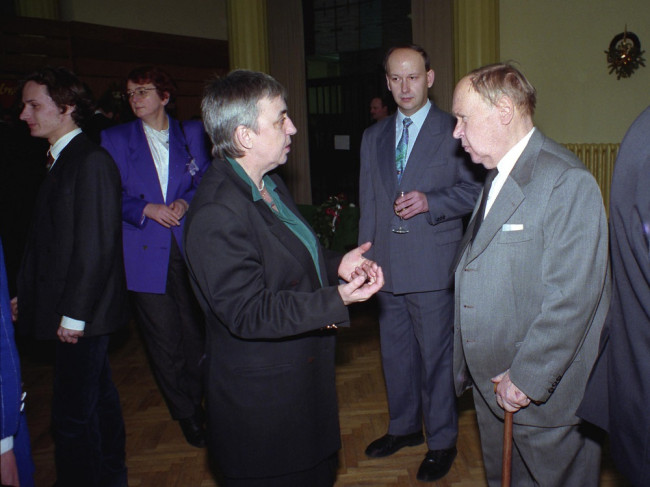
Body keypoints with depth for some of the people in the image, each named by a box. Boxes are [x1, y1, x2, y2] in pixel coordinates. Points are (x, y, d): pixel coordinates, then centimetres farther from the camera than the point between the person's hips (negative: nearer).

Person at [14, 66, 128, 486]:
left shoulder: (91, 161, -16)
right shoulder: (60, 159, 13)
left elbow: (97, 244, -20)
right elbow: (51, 239, 14)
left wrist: (74, 314, -18)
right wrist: (26, 293, 12)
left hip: (81, 315, -9)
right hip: (79, 311, 9)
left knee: (73, 413, -1)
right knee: (99, 397, 21)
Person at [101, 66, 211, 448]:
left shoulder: (192, 133, 9)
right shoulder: (115, 139, 7)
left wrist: (186, 201, -11)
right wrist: (147, 209, -12)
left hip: (190, 244, 1)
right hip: (146, 252, -1)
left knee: (196, 329, 9)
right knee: (163, 338, 4)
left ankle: (197, 400, 31)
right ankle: (186, 414, 22)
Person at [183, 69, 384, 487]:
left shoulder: (270, 184, 7)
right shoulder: (217, 215, -27)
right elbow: (247, 313, -28)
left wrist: (336, 264, 1)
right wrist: (337, 300, -30)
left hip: (305, 377, 10)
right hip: (262, 400, -10)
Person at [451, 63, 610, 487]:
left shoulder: (567, 182, -19)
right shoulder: (497, 177, 11)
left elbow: (571, 298, -24)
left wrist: (527, 378, -19)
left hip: (543, 398, -8)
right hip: (492, 387, 8)